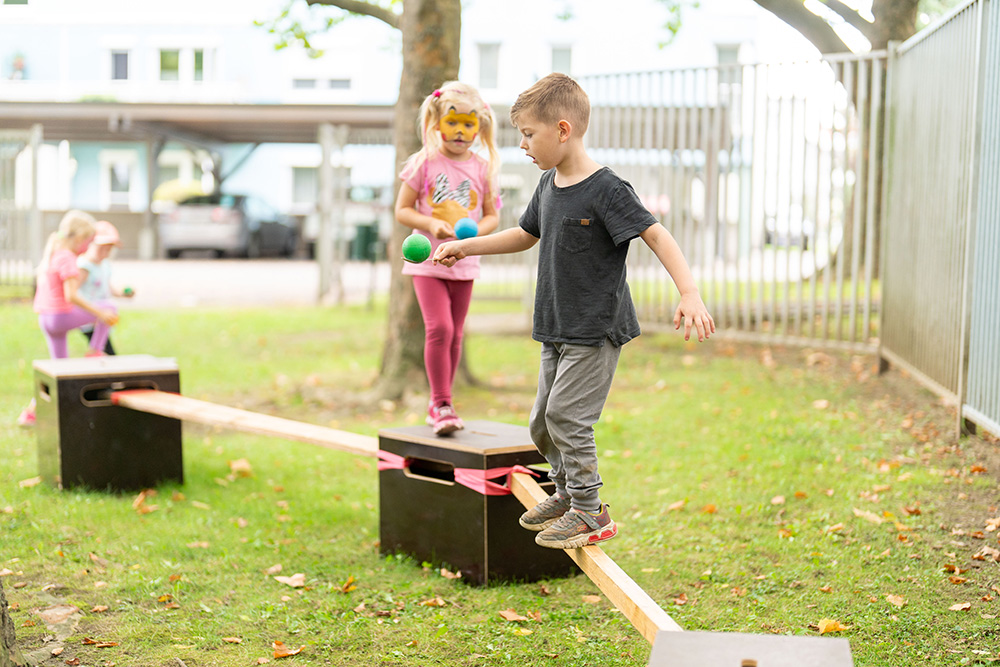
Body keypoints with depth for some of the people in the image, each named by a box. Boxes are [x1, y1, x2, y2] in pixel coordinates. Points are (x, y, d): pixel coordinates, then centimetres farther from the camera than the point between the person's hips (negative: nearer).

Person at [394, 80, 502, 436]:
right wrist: (431, 224, -19)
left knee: (455, 335, 9)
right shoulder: (424, 162, -5)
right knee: (439, 327, -16)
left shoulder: (483, 168, 3)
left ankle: (438, 405, 22)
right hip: (427, 260, -3)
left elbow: (492, 215, 9)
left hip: (464, 262, 3)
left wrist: (476, 231, -13)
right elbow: (402, 210, -2)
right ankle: (442, 403, -6)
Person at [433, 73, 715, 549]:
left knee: (566, 414, -12)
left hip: (596, 330, -8)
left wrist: (689, 293, -34)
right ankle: (567, 493, 31)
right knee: (542, 422, 12)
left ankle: (590, 513, 0)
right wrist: (465, 246, 25)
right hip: (558, 331, 8)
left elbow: (657, 236, -22)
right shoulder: (549, 185, 9)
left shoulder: (605, 189, -17)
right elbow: (526, 235, 26)